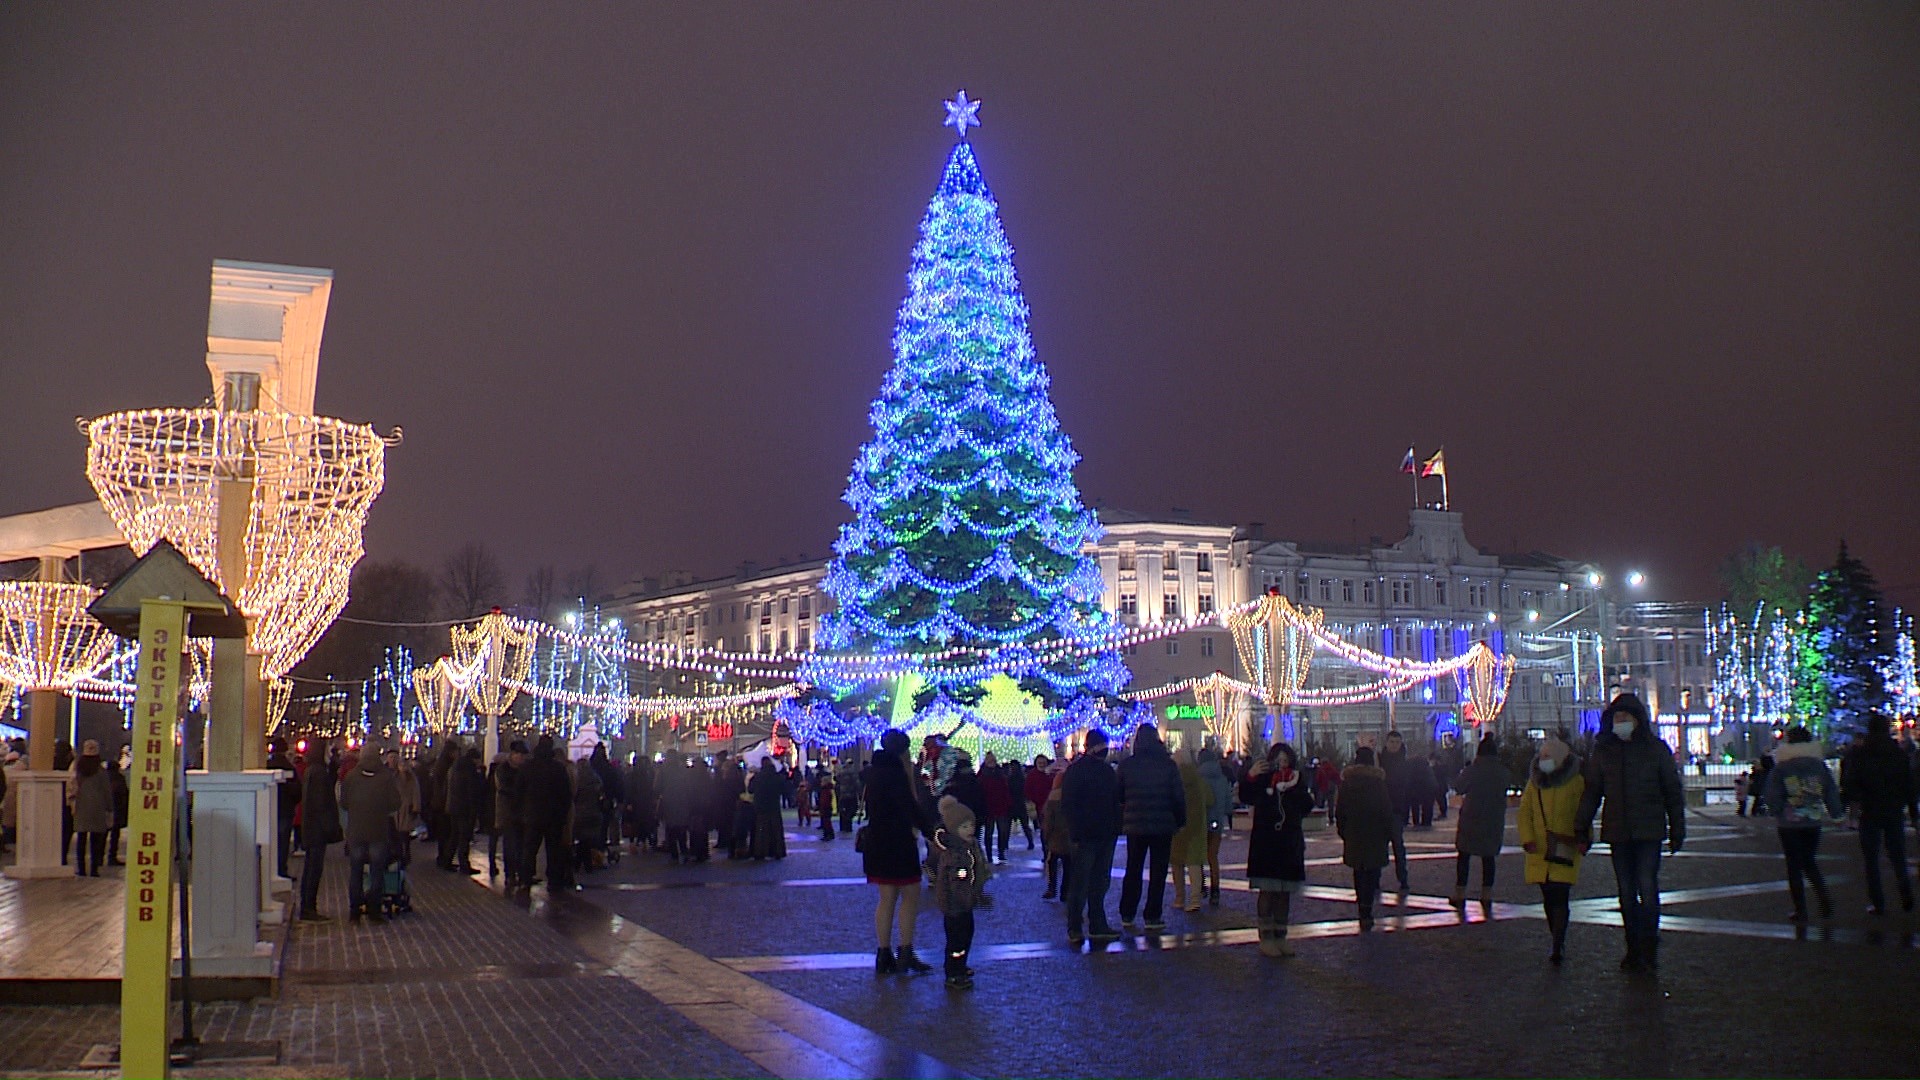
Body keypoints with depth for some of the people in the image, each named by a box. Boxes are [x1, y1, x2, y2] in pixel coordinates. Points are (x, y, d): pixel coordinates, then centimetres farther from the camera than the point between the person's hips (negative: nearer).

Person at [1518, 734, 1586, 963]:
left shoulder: (1577, 782, -3)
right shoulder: (1534, 783, 10)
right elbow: (1525, 812, 10)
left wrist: (1583, 840, -13)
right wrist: (1527, 838, -2)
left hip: (1565, 850, -4)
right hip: (1539, 850, 4)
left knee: (1560, 898, -12)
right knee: (1548, 899, 11)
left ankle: (1557, 947, -11)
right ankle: (1558, 942, 25)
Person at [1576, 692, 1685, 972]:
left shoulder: (1655, 749, 1)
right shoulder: (1603, 752, 7)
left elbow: (1673, 791, 5)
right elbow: (1591, 791, 11)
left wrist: (1677, 829, 3)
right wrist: (1582, 828, 6)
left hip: (1648, 832, -3)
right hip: (1617, 832, 3)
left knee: (1647, 888, -8)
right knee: (1626, 892, 7)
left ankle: (1649, 951, 2)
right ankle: (1633, 949, 15)